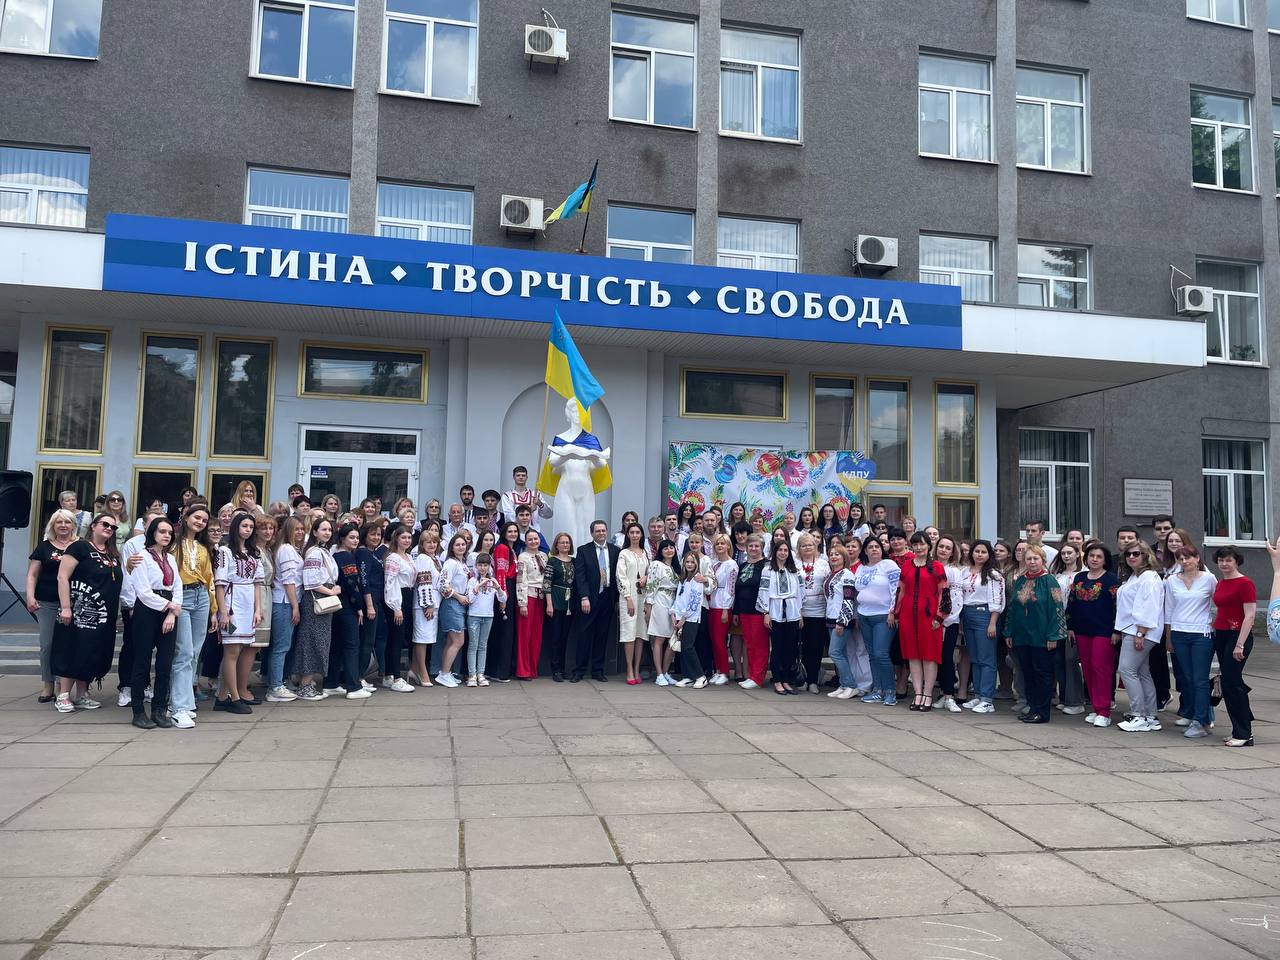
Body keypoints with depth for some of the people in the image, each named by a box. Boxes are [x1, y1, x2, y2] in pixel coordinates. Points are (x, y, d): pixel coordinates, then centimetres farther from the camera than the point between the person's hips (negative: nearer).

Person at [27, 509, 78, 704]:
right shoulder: (44, 546, 8)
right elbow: (32, 574, 8)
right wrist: (30, 597, -4)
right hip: (47, 603, 1)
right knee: (47, 644, 2)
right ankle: (47, 687, 11)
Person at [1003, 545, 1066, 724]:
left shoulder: (1049, 581, -6)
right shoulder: (1019, 581, 11)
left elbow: (1056, 609, -11)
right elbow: (1011, 607, 14)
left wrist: (1053, 636, -16)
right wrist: (1009, 633, 10)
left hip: (1041, 637, -6)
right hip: (1021, 636, 6)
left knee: (1042, 674, 1)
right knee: (1027, 673, 10)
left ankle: (1042, 712, 6)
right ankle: (1032, 708, 19)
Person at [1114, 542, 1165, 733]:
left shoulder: (1149, 577, -12)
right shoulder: (1131, 577, 21)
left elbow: (1148, 609, -19)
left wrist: (1140, 633, -22)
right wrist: (1120, 631, 19)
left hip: (1140, 632, -10)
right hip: (1130, 631, 10)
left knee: (1127, 669, -13)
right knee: (1142, 673, 11)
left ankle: (1140, 716, -10)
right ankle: (1150, 718, 15)